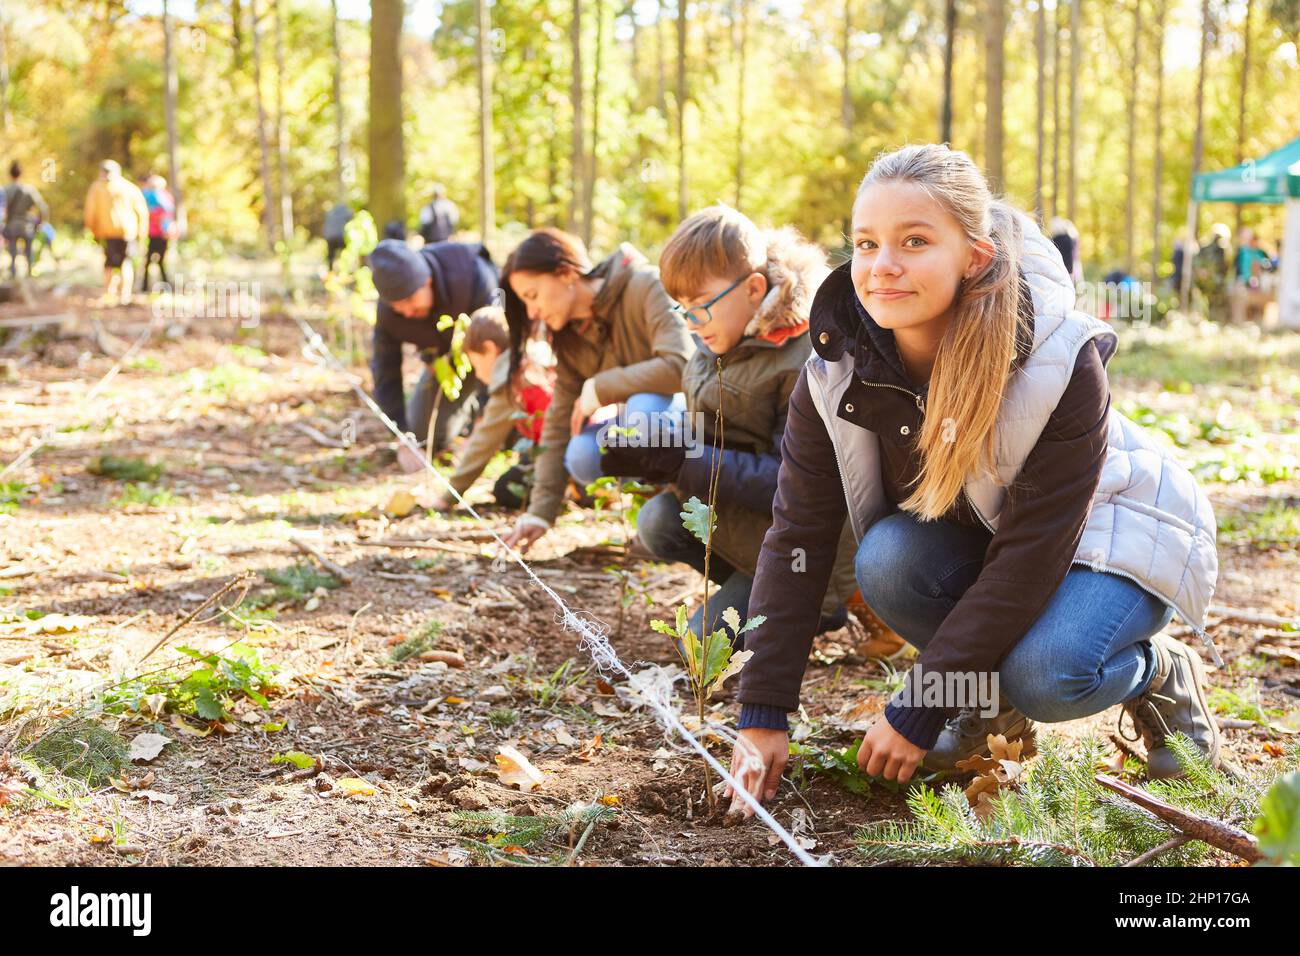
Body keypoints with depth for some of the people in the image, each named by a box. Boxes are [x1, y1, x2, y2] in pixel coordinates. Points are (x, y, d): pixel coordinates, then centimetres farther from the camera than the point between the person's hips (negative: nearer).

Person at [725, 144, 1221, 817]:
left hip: (1112, 534, -4)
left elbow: (1030, 555, -32)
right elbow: (797, 536, -19)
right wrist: (762, 714, -25)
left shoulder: (1063, 363, -33)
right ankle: (994, 703, -2)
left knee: (1045, 675, -33)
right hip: (968, 539, 4)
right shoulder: (837, 370, -21)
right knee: (886, 559, -29)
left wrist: (917, 711, -31)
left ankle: (1160, 674, 1)